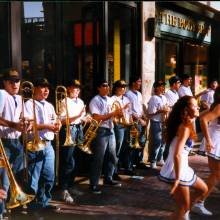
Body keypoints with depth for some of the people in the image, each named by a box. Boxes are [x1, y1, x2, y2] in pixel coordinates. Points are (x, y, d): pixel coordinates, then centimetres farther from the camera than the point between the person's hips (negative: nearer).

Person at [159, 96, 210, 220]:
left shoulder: (186, 125, 9)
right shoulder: (185, 127, -21)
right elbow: (177, 155, -27)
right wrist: (177, 178, -24)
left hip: (182, 168, 10)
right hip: (176, 171, -10)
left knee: (203, 189, 25)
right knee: (183, 207, 3)